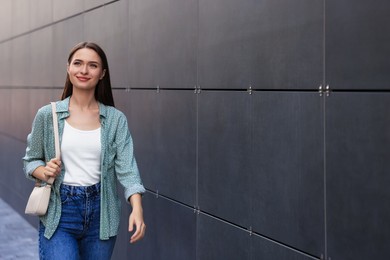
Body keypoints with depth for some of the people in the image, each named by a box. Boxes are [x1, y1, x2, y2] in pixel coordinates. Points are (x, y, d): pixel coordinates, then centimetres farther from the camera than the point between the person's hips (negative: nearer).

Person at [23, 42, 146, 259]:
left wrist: (137, 208, -25)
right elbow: (31, 160, 9)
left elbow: (126, 166, -9)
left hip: (101, 213, 2)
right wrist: (44, 172, -14)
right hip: (59, 211, -1)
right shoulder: (47, 115, 0)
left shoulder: (116, 119, 0)